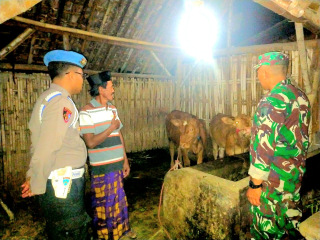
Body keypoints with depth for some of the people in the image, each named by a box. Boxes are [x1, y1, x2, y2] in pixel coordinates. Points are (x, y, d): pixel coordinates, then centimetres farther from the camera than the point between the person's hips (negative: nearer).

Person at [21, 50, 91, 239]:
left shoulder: (49, 97, 14)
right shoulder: (60, 100, -18)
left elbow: (40, 142, 14)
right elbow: (47, 147, -25)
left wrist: (34, 175, 15)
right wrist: (37, 184, -13)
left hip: (63, 181, 10)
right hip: (63, 184, -10)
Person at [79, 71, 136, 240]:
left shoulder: (113, 109, 8)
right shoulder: (87, 112, -16)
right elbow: (90, 143, -23)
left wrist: (125, 161, 11)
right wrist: (111, 127, -17)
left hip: (117, 165, 7)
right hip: (101, 168, -7)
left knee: (118, 200, 21)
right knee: (105, 203, 10)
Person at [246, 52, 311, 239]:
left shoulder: (273, 101, -22)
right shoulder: (301, 96, 5)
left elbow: (264, 145, -24)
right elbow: (302, 138, 13)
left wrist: (255, 184, -18)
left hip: (273, 180, -8)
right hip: (296, 175, 9)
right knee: (292, 220, 24)